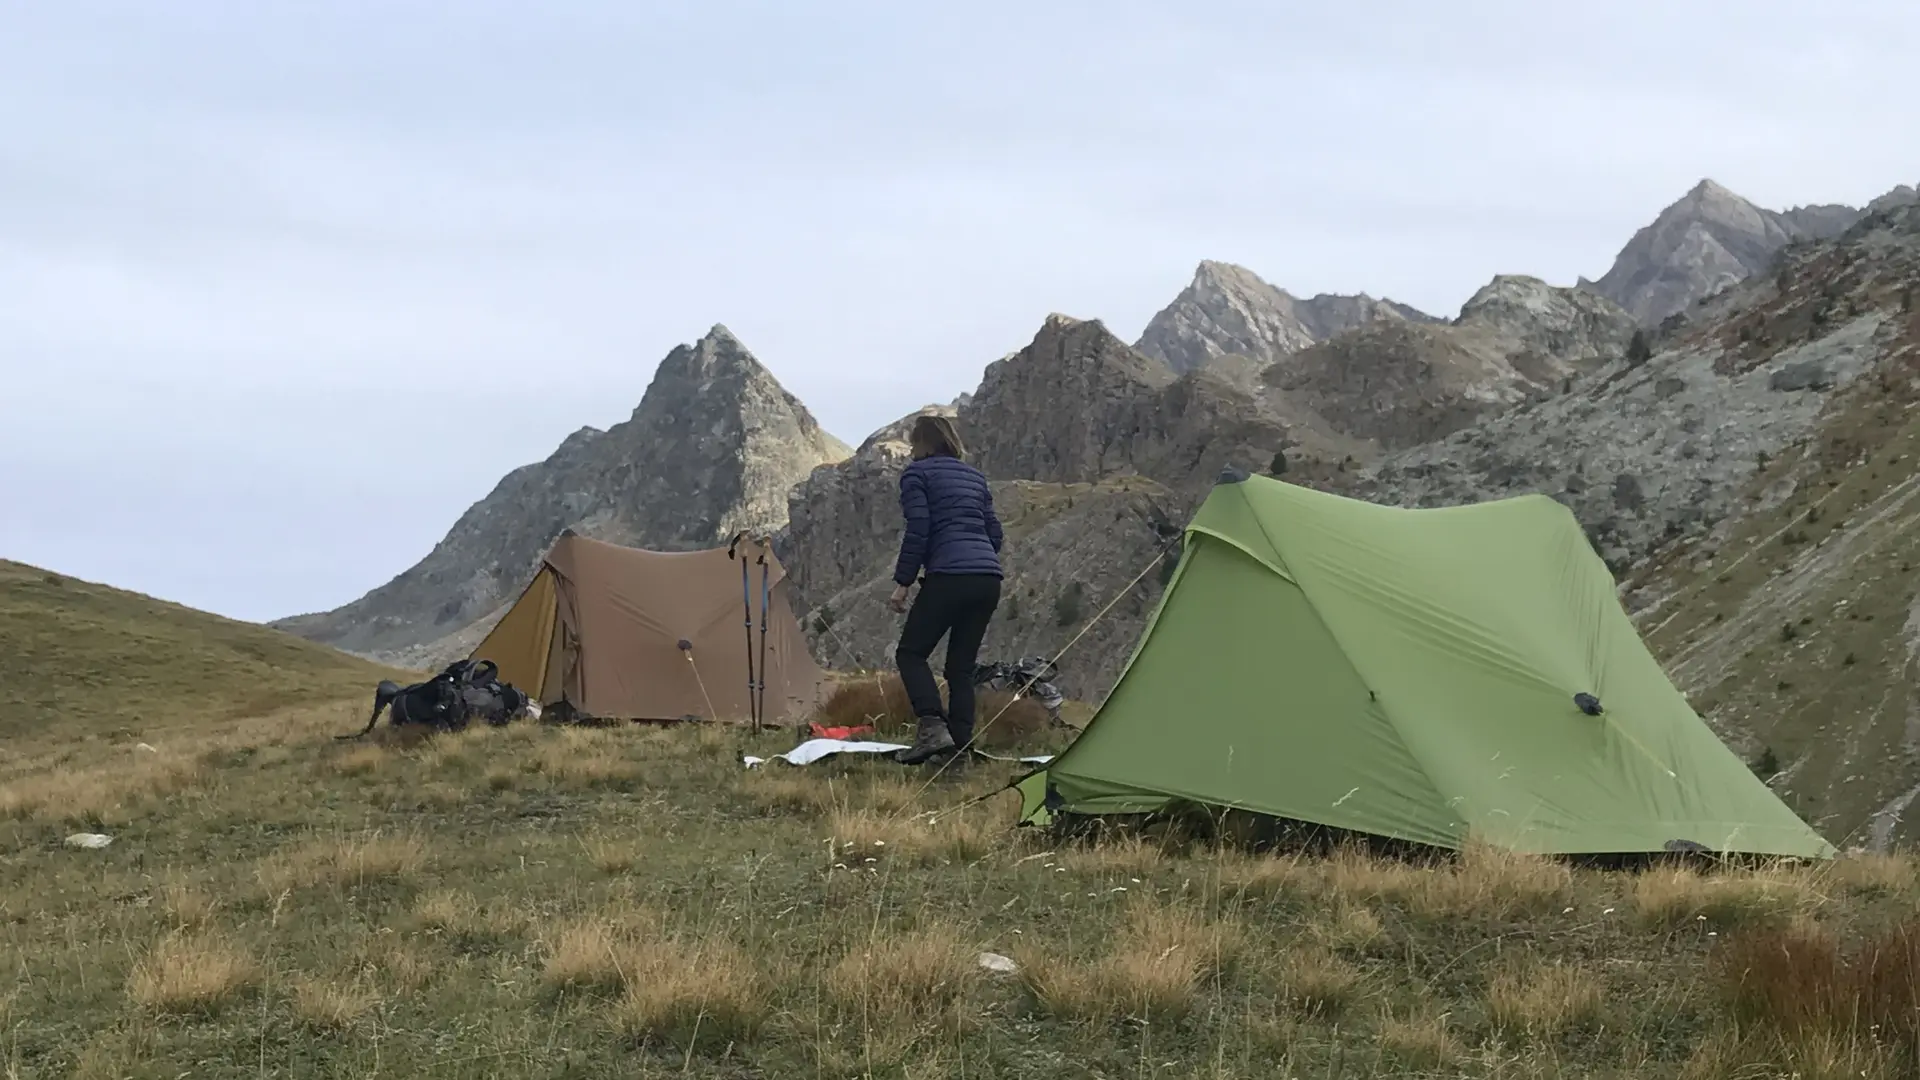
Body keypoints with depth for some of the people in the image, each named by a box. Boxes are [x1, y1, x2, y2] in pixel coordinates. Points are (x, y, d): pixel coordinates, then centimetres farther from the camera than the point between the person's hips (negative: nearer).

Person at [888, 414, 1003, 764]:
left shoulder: (917, 473, 4)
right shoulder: (974, 476, 24)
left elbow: (917, 530, -6)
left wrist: (902, 583, -2)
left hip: (948, 576, -7)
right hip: (989, 578, 7)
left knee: (911, 653, 2)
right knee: (961, 664, 11)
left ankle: (932, 727, -17)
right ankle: (960, 742, 2)